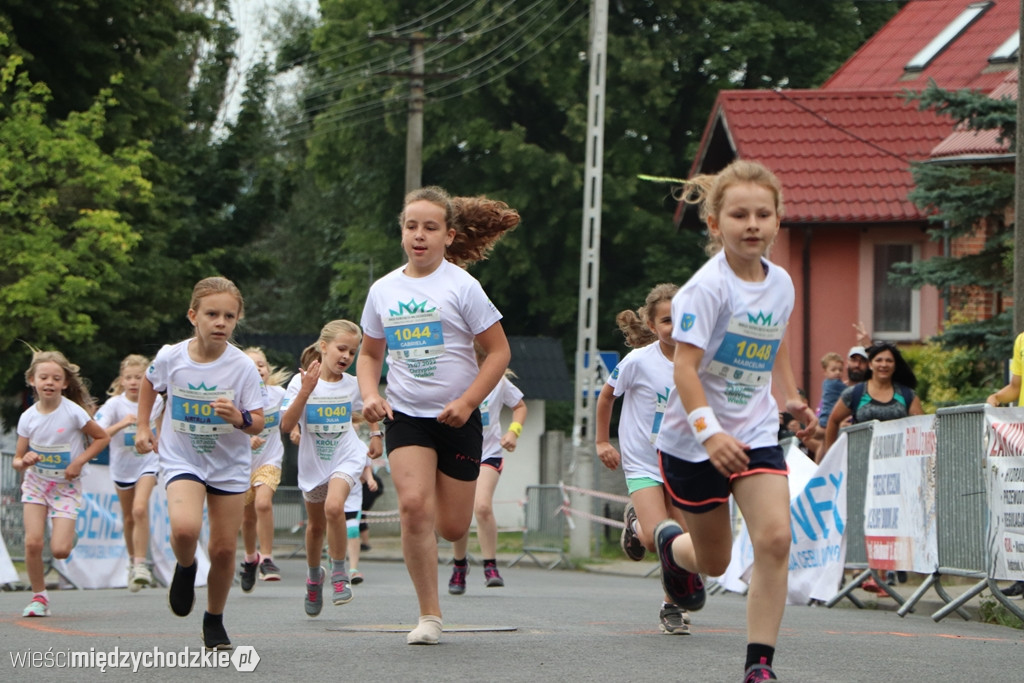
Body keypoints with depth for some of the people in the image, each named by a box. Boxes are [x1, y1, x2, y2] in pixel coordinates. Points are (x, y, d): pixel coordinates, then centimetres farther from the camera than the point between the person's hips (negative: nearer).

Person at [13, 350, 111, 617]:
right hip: (36, 483, 2)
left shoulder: (73, 412, -16)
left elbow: (102, 437, -3)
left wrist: (79, 461, -14)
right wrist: (24, 461, -24)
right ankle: (39, 597, 5)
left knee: (60, 550, -13)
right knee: (33, 542, -14)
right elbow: (17, 460, 0)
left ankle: (68, 533, 24)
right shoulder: (28, 417, -8)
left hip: (66, 486, -2)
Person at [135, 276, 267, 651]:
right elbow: (150, 384, 13)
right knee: (184, 527, -27)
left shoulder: (242, 366, -15)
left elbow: (258, 423, -12)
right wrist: (143, 428, 10)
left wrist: (240, 418, -33)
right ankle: (185, 568, 8)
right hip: (181, 460, -1)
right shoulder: (170, 357, -11)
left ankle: (214, 620, 26)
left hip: (229, 465, 1)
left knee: (224, 549, 3)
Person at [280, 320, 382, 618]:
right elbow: (286, 425, -22)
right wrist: (305, 392, -30)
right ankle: (314, 576, 43)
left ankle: (339, 573, -13)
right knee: (316, 526, 15)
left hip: (346, 458, -1)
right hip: (313, 462, 1)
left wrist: (375, 435, 9)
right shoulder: (301, 382, -12)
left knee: (333, 507, -28)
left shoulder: (353, 385, -4)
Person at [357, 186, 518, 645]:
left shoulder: (461, 286, -6)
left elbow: (499, 351, -4)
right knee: (413, 505, -20)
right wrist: (370, 395, -3)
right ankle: (429, 616, -12)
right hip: (405, 416, 2)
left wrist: (466, 403, -15)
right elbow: (370, 354, 17)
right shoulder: (383, 290, 4)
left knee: (452, 528, 2)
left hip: (457, 419, -1)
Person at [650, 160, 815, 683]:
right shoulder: (707, 287, -18)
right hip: (694, 441, -4)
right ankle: (671, 544, 48)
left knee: (774, 538, -17)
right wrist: (709, 432, -35)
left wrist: (792, 397, 11)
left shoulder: (780, 283, 2)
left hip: (756, 433, 4)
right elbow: (684, 366, -24)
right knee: (714, 561, 10)